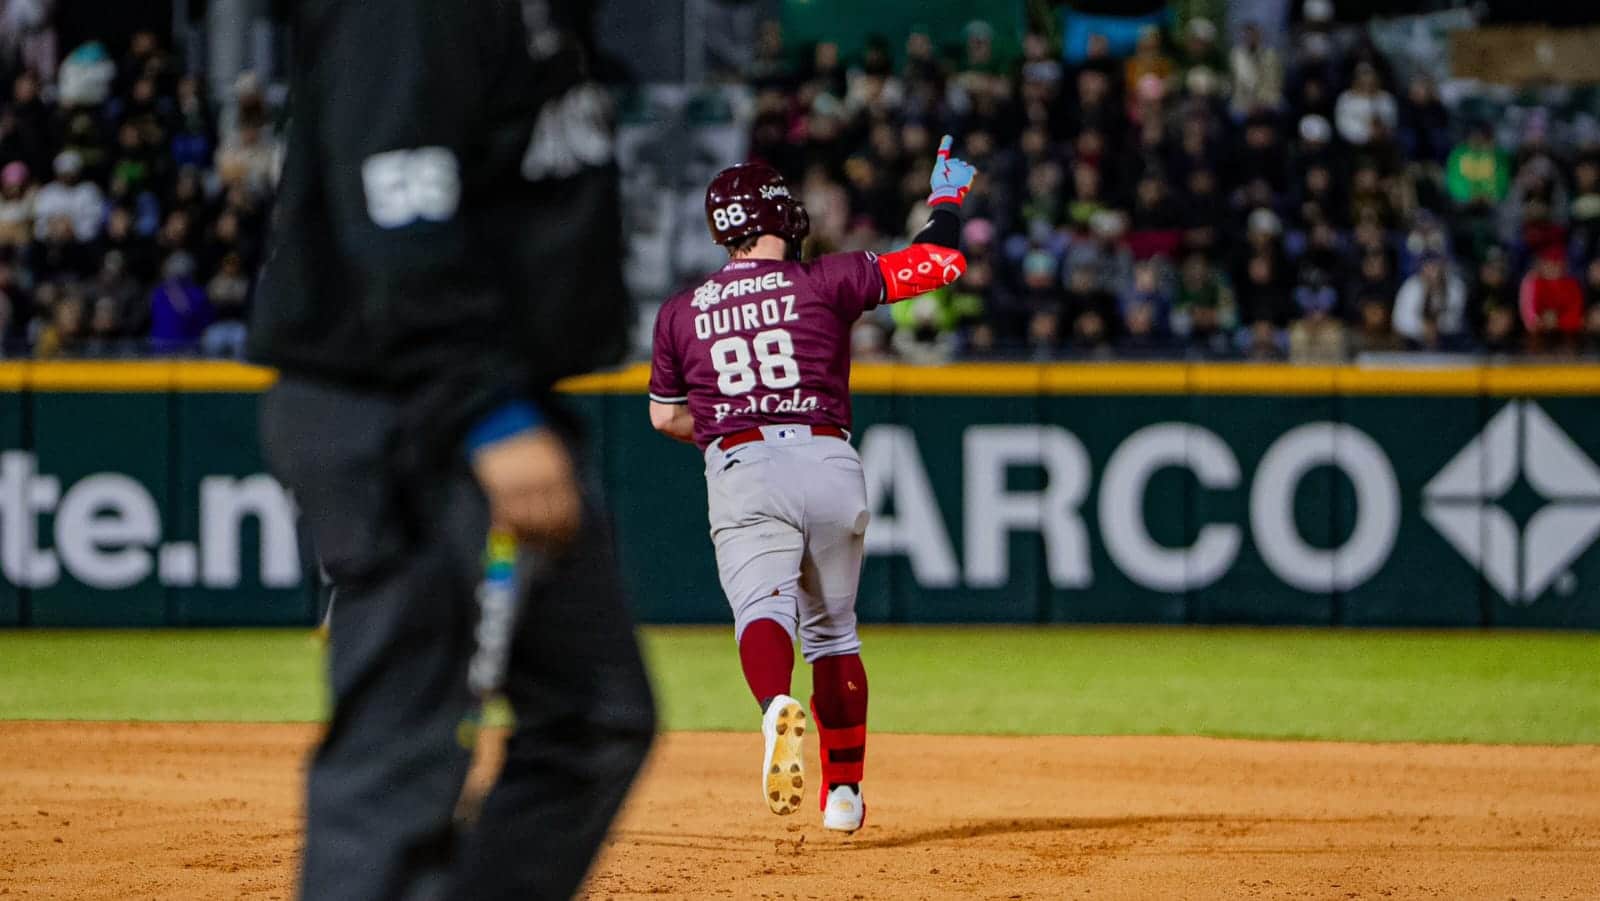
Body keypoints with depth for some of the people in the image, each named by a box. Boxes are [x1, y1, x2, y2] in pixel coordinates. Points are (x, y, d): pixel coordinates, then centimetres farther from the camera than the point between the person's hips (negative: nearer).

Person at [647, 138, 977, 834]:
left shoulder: (681, 312, 12)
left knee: (763, 608, -18)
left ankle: (778, 707, -51)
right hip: (830, 468, 1)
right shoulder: (824, 281, 4)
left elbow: (665, 417, 23)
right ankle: (843, 791, 18)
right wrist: (947, 198, 23)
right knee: (832, 629, 16)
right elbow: (941, 261, 4)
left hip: (741, 470, 0)